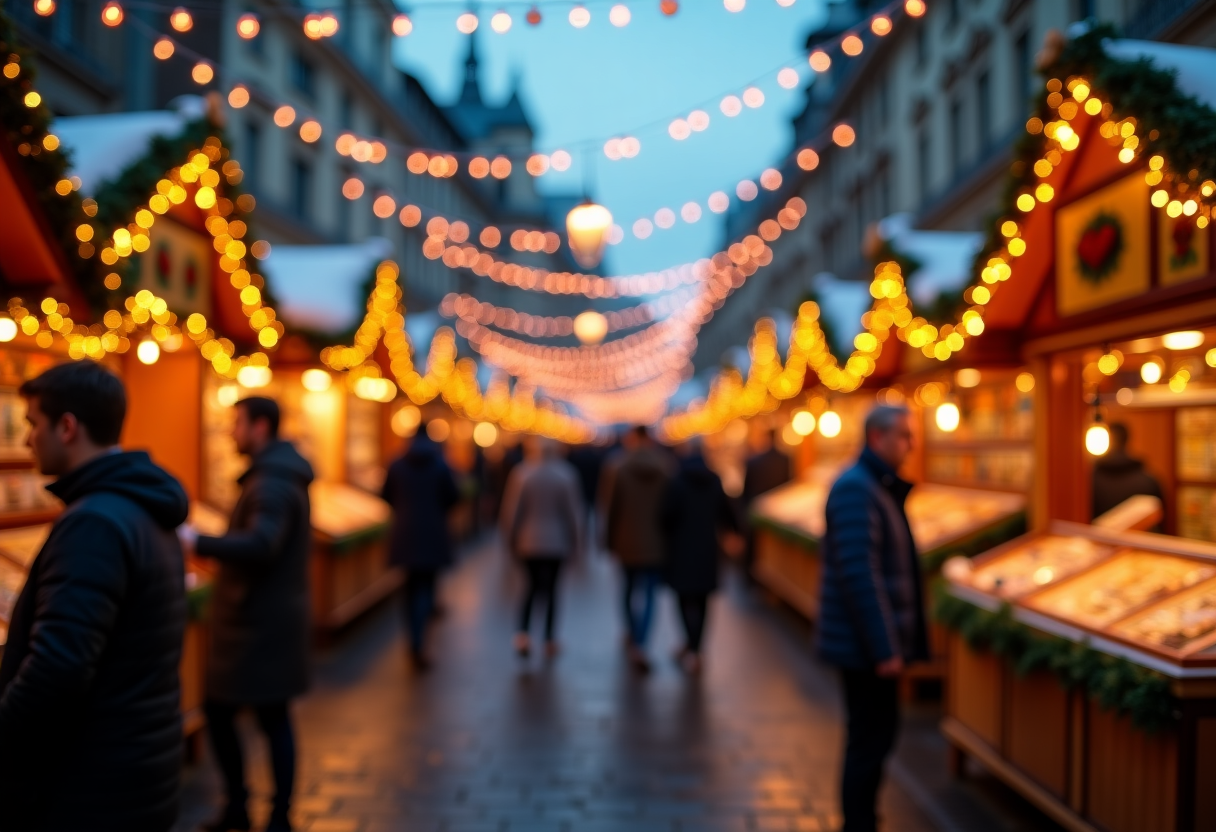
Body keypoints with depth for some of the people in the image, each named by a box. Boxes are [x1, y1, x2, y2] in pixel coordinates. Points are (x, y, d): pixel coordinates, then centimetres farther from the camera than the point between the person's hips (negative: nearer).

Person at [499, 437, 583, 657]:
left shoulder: (522, 474, -7)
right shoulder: (566, 474, -6)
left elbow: (512, 510, -3)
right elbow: (573, 510, -2)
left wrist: (511, 539, 8)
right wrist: (574, 539, 8)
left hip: (529, 541, 0)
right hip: (557, 542, 0)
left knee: (533, 585, 14)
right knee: (551, 588, 9)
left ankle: (523, 633, -4)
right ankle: (549, 639, 10)